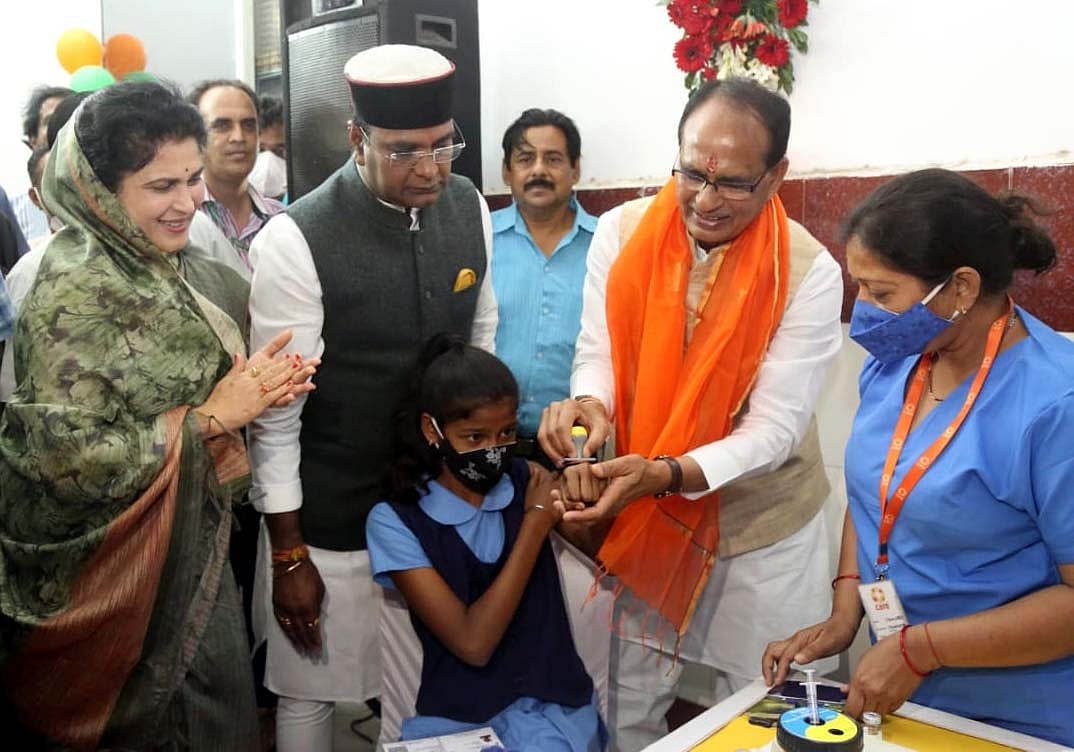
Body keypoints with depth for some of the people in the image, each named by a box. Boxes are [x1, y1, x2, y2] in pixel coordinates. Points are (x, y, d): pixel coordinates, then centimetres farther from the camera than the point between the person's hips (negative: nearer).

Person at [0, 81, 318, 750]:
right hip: (122, 570, -7)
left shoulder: (170, 267, 3)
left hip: (198, 548, 8)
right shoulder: (74, 292, -22)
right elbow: (67, 457, -27)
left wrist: (258, 386, -6)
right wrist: (209, 419, -22)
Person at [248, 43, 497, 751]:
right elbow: (277, 410, -15)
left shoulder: (470, 207, -5)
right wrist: (288, 555, -8)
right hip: (330, 520, -4)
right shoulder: (295, 241, -20)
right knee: (312, 692, 13)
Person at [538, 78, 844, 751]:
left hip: (762, 529, -2)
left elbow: (774, 427, -20)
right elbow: (599, 353, -5)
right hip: (643, 521, 2)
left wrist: (667, 474, -36)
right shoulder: (621, 233, -9)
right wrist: (588, 404, -30)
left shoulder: (810, 273, -17)